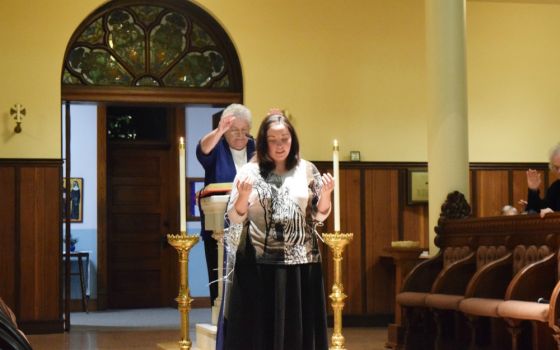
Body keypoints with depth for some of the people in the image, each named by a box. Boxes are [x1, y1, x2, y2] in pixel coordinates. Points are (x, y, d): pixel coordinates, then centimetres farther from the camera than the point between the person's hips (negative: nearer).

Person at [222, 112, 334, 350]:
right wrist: (244, 195, -18)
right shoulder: (249, 171, 1)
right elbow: (235, 218, 0)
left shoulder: (307, 171, 5)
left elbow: (319, 216, 8)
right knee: (257, 329, 0)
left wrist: (325, 195, -11)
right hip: (258, 264, -1)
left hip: (301, 263, 1)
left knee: (298, 328, 4)